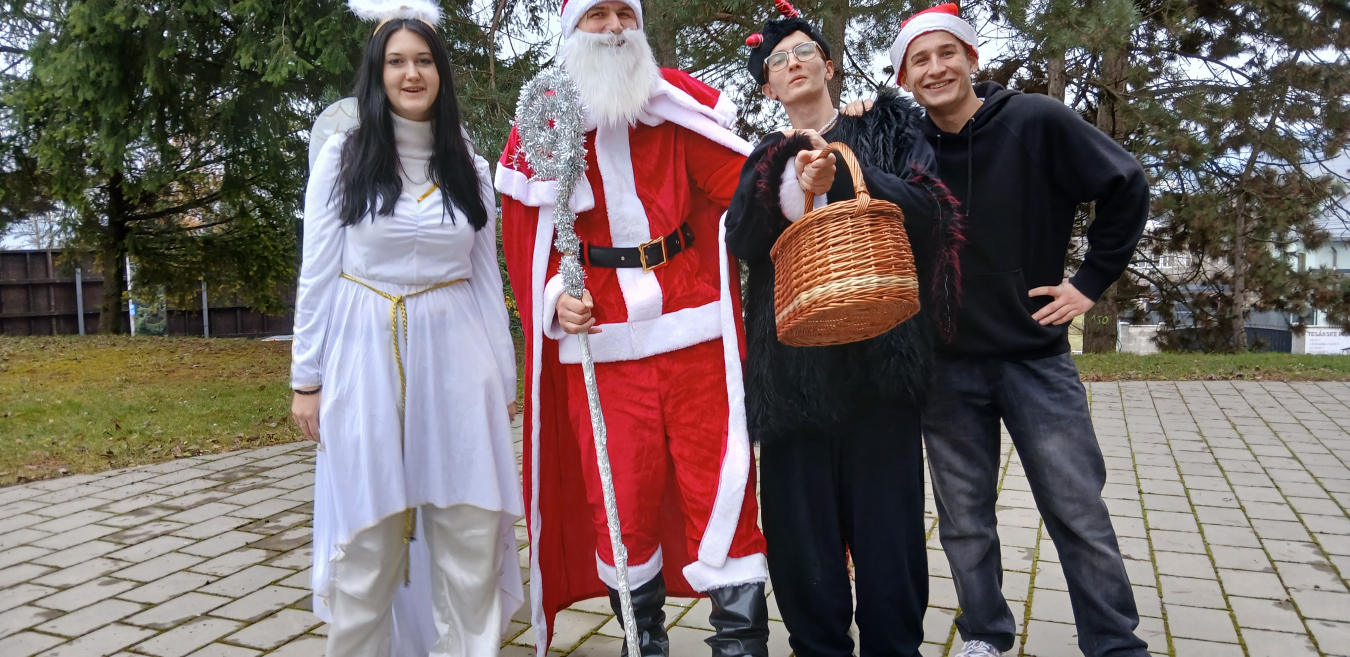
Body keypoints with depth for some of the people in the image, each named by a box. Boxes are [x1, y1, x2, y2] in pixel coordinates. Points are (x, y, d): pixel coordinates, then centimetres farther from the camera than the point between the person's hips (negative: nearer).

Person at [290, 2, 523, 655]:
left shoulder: (470, 166, 10)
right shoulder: (343, 156, 4)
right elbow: (318, 274, 3)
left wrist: (504, 376, 10)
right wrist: (306, 378, 0)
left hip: (456, 358, 2)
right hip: (367, 357, -2)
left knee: (471, 529, 2)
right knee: (368, 536, 5)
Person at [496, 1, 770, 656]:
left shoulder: (676, 100, 8)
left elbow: (742, 183, -3)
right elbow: (528, 238, 9)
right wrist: (555, 298, -9)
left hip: (695, 331, 0)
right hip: (601, 342, 1)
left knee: (717, 484, -1)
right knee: (623, 497, 5)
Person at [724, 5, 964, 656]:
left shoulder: (886, 126, 12)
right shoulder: (763, 161, 18)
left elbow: (928, 210, -3)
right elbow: (740, 241, 0)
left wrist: (845, 174, -15)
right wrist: (795, 187, -15)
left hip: (877, 351, -2)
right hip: (793, 362, 2)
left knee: (884, 508, 0)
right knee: (801, 512, 3)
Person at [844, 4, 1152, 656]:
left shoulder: (1037, 122, -7)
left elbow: (1126, 187, -2)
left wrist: (1090, 280, -3)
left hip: (1036, 354, -2)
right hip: (947, 364, 2)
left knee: (1080, 514, 3)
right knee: (964, 520, 12)